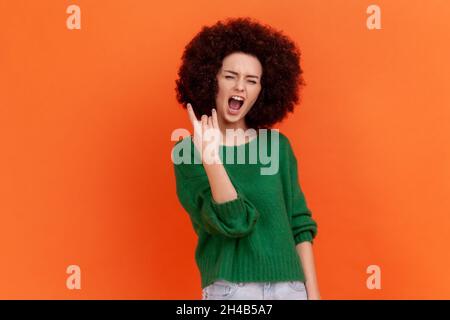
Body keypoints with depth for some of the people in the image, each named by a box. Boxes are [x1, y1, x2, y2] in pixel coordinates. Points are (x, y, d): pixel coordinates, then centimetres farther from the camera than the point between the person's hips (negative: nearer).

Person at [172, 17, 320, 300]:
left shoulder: (277, 145, 3)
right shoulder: (188, 151, -5)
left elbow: (300, 223, 5)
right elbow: (233, 221, -16)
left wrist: (312, 290, 1)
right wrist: (210, 158, -29)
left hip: (289, 285, 3)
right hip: (231, 287, -3)